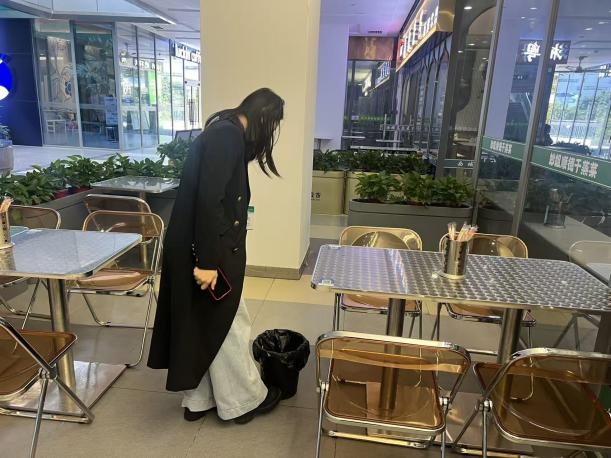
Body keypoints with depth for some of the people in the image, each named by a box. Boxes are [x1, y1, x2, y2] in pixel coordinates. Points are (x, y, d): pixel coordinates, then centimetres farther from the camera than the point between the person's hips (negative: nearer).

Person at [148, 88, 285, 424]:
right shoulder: (227, 135, -16)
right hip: (207, 249, -10)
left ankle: (198, 400, 34)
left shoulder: (227, 132, 15)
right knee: (226, 324, 6)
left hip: (204, 246, 10)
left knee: (204, 323, 18)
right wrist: (207, 261, -24)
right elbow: (208, 199, -25)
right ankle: (244, 400, 27)